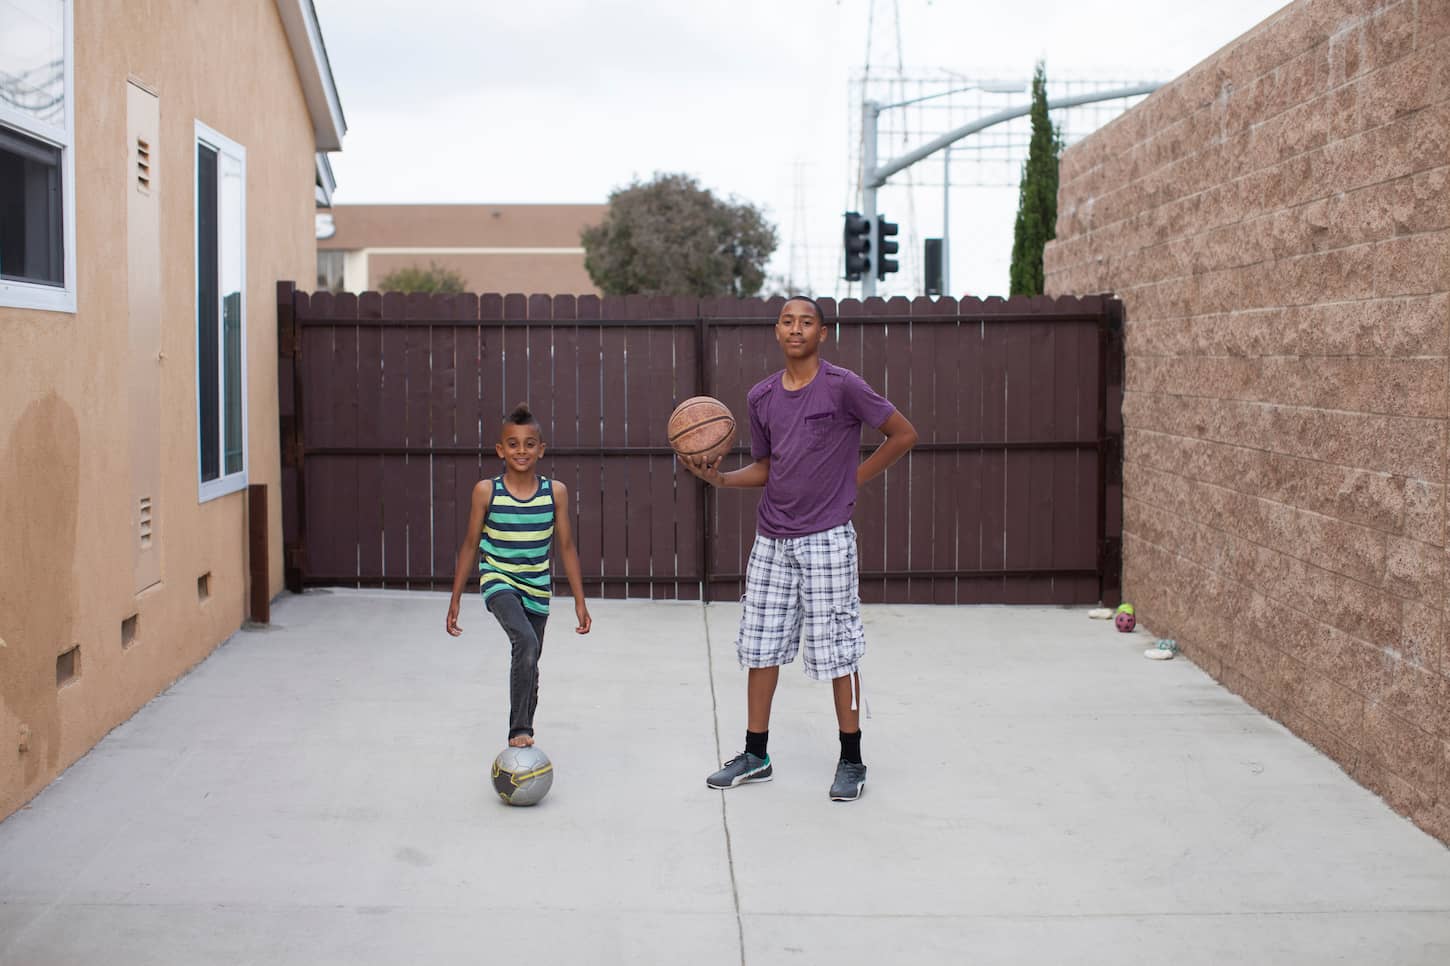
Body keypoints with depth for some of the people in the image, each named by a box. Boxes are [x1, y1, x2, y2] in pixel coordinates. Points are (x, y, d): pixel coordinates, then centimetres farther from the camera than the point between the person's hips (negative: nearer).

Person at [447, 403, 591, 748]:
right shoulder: (486, 491, -8)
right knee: (526, 642, -28)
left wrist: (580, 602, 2)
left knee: (529, 666, 13)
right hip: (499, 582, -3)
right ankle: (519, 730, -23)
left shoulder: (555, 492, -4)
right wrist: (455, 599, 2)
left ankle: (523, 734, 31)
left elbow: (566, 547, 2)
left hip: (537, 589, 3)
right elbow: (471, 545, 0)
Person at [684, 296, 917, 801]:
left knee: (836, 651, 0)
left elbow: (904, 434, -2)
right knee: (760, 648, 10)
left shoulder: (842, 387, -10)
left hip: (827, 538, -5)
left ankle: (851, 761, 13)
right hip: (771, 539, 6)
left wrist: (852, 480, -4)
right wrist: (720, 477, -2)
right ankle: (755, 755, 22)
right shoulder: (761, 397, 7)